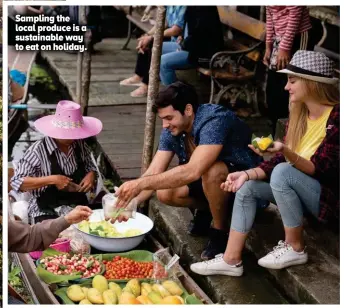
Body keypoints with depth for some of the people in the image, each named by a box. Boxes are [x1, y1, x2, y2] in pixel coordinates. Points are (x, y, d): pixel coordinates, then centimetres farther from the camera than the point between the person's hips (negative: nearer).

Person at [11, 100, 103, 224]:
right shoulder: (38, 150, -13)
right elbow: (17, 182, -15)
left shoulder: (80, 145, 2)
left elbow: (90, 167, 18)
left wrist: (91, 175, -6)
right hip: (47, 212, -5)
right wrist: (52, 179, -23)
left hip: (79, 206, 5)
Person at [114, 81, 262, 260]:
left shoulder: (214, 121, -32)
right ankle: (207, 209, 12)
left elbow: (193, 171, -43)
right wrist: (128, 202, -28)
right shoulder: (171, 130, -9)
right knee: (164, 193, -16)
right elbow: (153, 173, -11)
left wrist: (141, 183, -44)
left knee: (211, 171, -37)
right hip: (206, 179, 7)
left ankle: (220, 232, -14)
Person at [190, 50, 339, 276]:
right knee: (247, 186, -5)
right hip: (304, 192, 8)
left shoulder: (335, 117, -19)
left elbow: (318, 169, -24)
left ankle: (295, 249, -14)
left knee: (283, 173, -30)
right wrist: (248, 173, -10)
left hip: (331, 199, -8)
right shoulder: (299, 114, 5)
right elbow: (279, 161, 4)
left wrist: (286, 152, -40)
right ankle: (231, 260, -5)